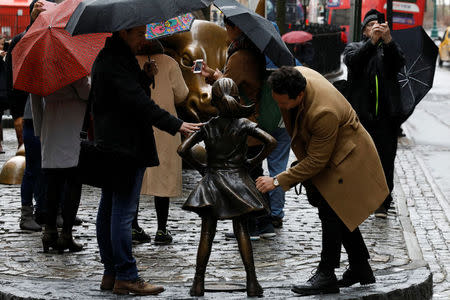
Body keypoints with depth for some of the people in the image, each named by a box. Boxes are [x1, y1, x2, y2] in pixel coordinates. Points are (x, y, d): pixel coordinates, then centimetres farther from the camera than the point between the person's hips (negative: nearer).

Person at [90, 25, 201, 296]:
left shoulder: (107, 58, 17)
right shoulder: (117, 61, -16)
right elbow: (138, 102, -23)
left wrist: (146, 76, 3)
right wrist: (175, 124, -21)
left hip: (109, 147, 11)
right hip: (126, 147, -11)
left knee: (109, 210, 12)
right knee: (123, 212, -8)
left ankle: (111, 274, 18)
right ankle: (126, 278, -6)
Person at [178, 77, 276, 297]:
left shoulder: (207, 127, -1)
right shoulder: (244, 125, -4)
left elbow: (182, 150, -7)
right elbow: (271, 142, -14)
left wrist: (199, 167, 6)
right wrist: (253, 162, -3)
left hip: (212, 180, 0)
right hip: (238, 179, 0)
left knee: (207, 233, 3)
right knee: (241, 231, 5)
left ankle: (199, 282, 2)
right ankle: (252, 281, 1)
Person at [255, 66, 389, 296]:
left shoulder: (323, 113, -40)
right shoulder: (297, 75, -17)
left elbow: (316, 161, -30)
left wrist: (277, 182, -27)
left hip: (347, 158, -10)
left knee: (331, 211, -11)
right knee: (340, 213, 15)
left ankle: (326, 276, -2)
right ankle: (361, 269, 27)